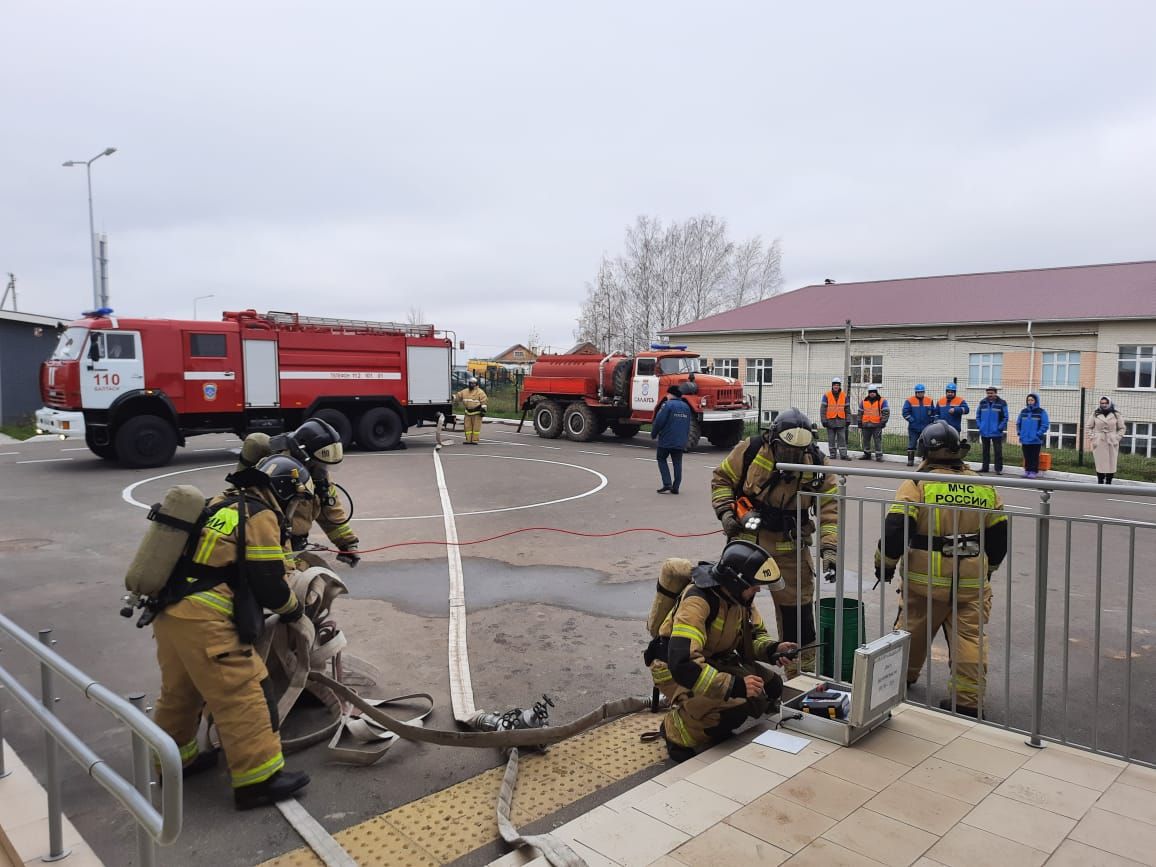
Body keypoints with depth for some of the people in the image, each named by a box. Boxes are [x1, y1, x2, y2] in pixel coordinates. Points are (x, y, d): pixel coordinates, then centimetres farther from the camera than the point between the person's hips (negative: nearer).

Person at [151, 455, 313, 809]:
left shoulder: (221, 504, 19)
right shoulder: (261, 516, -8)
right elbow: (268, 582, -8)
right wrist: (292, 608, 10)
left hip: (170, 613, 10)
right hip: (204, 620, -10)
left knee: (180, 691, 24)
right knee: (243, 696, -4)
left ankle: (175, 758, 40)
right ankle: (258, 779, -1)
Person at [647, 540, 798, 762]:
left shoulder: (739, 594, -8)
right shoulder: (697, 601, -34)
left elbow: (754, 635, 8)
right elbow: (683, 664, -41)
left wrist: (773, 648, -15)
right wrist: (735, 685, -41)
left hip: (715, 660, 8)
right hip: (673, 669, -8)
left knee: (771, 686, -4)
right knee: (731, 709, -30)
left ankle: (717, 731, 14)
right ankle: (676, 731, -2)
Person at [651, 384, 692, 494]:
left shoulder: (667, 405, -12)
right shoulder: (686, 407, 10)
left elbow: (659, 421, -15)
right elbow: (688, 425, 15)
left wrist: (653, 434, -1)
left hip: (666, 440, -5)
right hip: (680, 442, 6)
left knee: (662, 459, 9)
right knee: (677, 463, 9)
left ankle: (667, 484, -3)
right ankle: (675, 487, 8)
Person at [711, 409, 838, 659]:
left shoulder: (816, 465, -9)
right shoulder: (750, 450, -13)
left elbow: (829, 510, -10)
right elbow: (721, 478, 1)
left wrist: (828, 549, -21)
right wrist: (725, 511, -12)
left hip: (790, 549, 1)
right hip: (746, 541, 0)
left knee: (798, 610, 8)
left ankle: (803, 667, 26)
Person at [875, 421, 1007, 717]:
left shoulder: (917, 485, -8)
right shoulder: (983, 486, 6)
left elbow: (895, 528, -15)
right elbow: (999, 535, 12)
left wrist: (885, 563, 0)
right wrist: (987, 568, 26)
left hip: (925, 577, -2)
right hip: (972, 579, 2)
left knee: (912, 626, 17)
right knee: (969, 635, 7)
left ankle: (903, 675, 35)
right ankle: (967, 700, 7)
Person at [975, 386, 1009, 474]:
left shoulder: (1002, 403, -4)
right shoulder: (982, 403, 6)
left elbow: (1005, 417, -4)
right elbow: (978, 416, 12)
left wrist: (1000, 428, -12)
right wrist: (980, 426, 0)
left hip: (996, 433, -4)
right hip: (984, 432, 4)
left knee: (998, 451, -3)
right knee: (985, 451, 12)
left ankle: (999, 469, 0)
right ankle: (985, 467, 20)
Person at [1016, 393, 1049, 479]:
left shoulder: (1041, 412, -3)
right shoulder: (1023, 411, 10)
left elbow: (1045, 425, -7)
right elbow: (1018, 423, 17)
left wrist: (1038, 434, -14)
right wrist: (1019, 433, 5)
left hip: (1036, 441, -4)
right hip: (1025, 440, 4)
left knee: (1034, 457, 1)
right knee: (1027, 457, 10)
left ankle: (1034, 472, 7)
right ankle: (1027, 471, 17)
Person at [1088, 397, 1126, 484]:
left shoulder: (1116, 414, 4)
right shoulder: (1095, 414, 5)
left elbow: (1122, 428, 9)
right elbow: (1089, 427, 11)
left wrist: (1117, 438, -2)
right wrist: (1091, 438, 1)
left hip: (1112, 443, 0)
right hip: (1098, 443, 0)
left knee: (1111, 463, 0)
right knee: (1100, 463, 1)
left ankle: (1108, 483, 7)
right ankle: (1100, 483, 8)